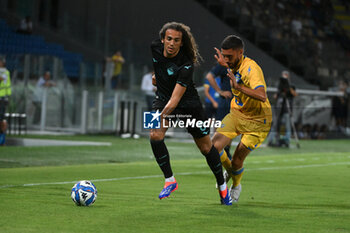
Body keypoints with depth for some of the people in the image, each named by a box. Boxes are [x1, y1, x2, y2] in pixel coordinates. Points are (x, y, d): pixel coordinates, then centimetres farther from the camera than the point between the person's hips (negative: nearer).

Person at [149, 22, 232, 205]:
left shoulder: (186, 65, -33)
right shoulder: (155, 47, -18)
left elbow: (175, 99, -38)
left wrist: (160, 119, -45)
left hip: (188, 103, -4)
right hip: (163, 99, 4)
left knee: (205, 147, 6)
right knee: (155, 136, -22)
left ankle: (222, 186, 28)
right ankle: (170, 180, -5)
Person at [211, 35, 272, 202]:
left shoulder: (252, 69, -27)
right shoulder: (235, 65, -2)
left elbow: (262, 96, -43)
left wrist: (238, 86, -49)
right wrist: (226, 66, 22)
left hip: (257, 121, -7)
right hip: (237, 114, 7)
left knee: (236, 162, -6)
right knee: (214, 146, -11)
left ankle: (236, 186, 29)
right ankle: (229, 172, 21)